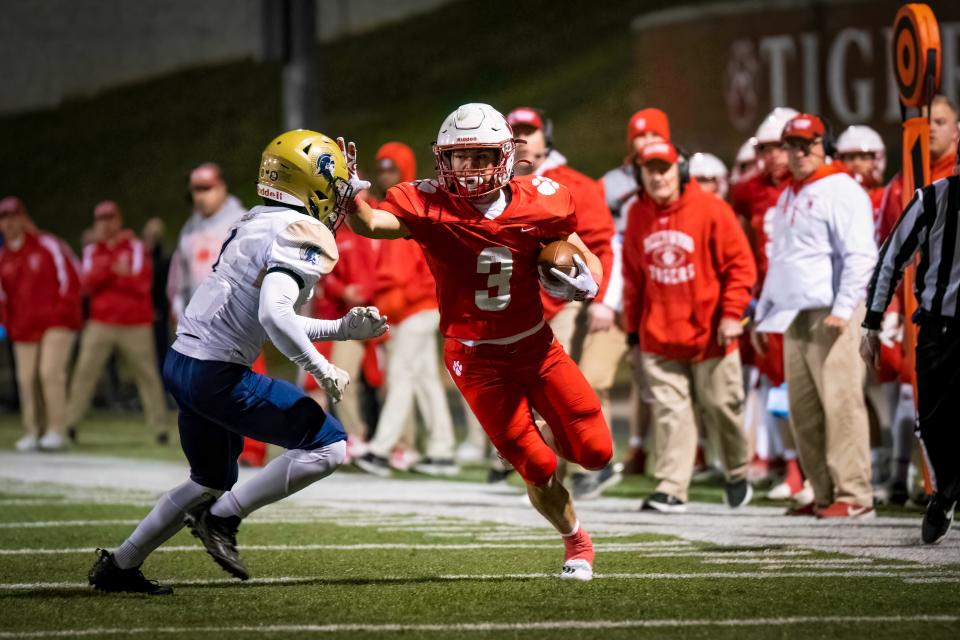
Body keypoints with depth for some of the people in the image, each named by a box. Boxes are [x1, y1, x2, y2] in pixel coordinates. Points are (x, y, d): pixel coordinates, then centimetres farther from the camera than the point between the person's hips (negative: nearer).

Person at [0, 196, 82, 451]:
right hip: (23, 329, 5)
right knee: (26, 379, -2)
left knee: (50, 372, -16)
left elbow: (70, 277, -2)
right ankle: (33, 431, 6)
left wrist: (63, 309, -8)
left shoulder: (48, 246, -1)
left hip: (56, 324, -5)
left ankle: (56, 430, -11)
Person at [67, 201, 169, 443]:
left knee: (148, 375, -2)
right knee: (84, 372, -7)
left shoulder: (136, 247, 3)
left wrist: (107, 272, -12)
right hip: (101, 324, 2)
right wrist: (114, 268, -16)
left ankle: (160, 428, 3)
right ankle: (69, 423, -4)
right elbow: (86, 284, -4)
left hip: (135, 325, -2)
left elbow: (142, 282, -8)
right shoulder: (91, 251, 11)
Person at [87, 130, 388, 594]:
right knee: (328, 447, -7)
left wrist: (342, 328, 17)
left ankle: (119, 565, 34)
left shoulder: (257, 225, 15)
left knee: (211, 482, 28)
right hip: (218, 376, -10)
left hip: (183, 363, 10)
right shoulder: (302, 237, -14)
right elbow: (274, 315, -29)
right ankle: (223, 517, -2)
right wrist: (321, 370, -19)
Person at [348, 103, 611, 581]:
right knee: (538, 472, -1)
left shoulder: (538, 204, -9)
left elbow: (585, 258, 5)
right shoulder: (429, 206, -16)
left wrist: (584, 282, -17)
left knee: (595, 452, -1)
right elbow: (372, 224, -33)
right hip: (477, 359, -2)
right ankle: (575, 541, 28)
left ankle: (549, 433, 35)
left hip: (536, 345, 2)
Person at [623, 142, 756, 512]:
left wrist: (732, 313, -13)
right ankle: (671, 489, -5)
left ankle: (738, 474, 30)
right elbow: (632, 274, 12)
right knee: (670, 412, -4)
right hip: (658, 339, 3)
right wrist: (632, 326, 12)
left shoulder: (710, 209, -8)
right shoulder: (638, 215, 4)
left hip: (709, 334, -2)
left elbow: (740, 263, -6)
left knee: (721, 407, 9)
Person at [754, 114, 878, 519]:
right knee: (803, 410, 7)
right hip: (793, 318, 9)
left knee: (841, 405, -12)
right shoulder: (787, 198, 22)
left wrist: (843, 308, -20)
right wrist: (763, 313, 24)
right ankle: (824, 493, 12)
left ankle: (854, 496, -12)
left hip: (831, 317, -9)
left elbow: (860, 256, -13)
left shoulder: (841, 192, -5)